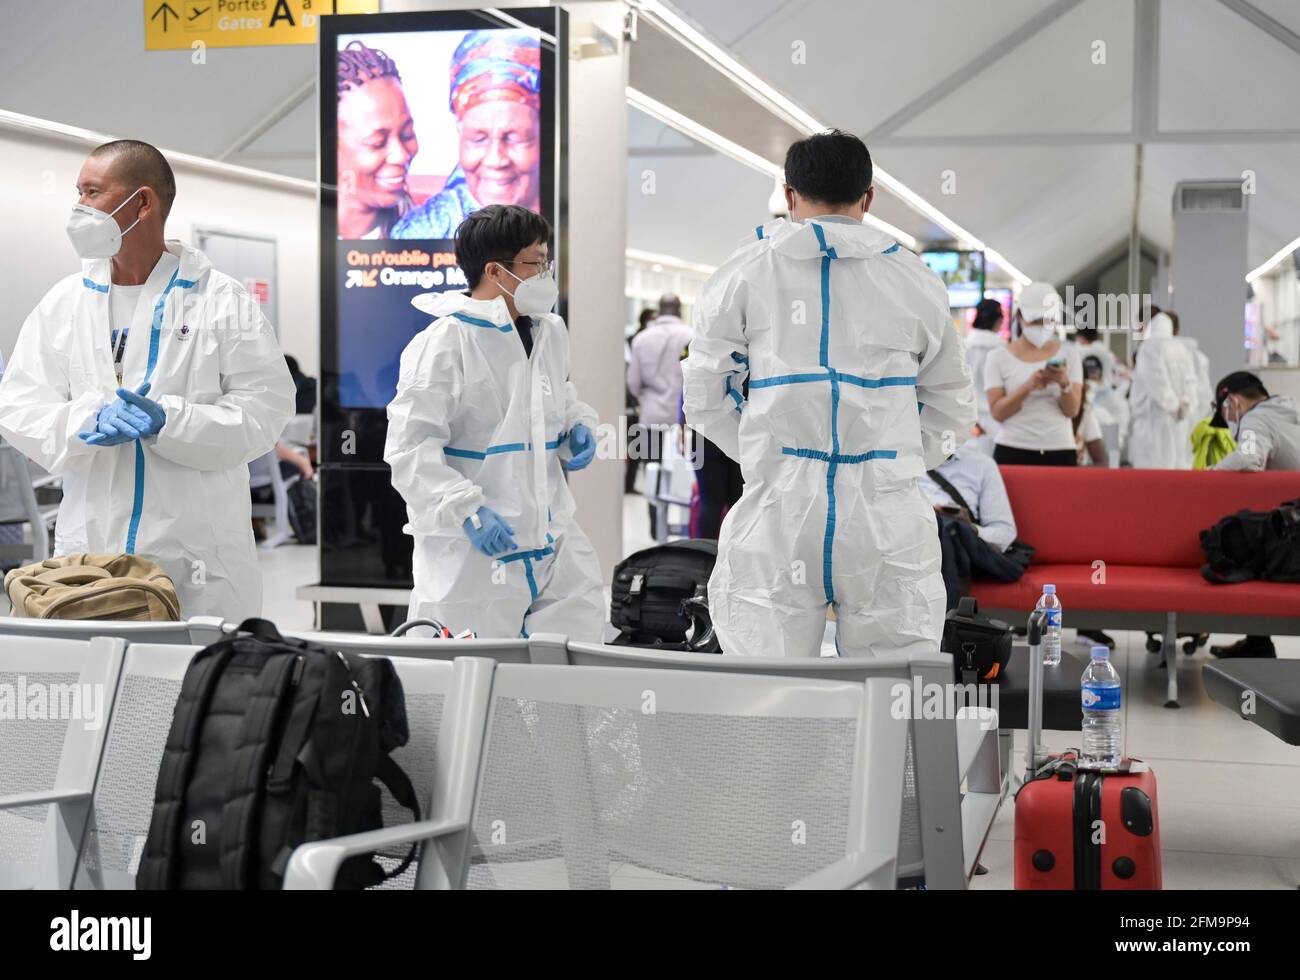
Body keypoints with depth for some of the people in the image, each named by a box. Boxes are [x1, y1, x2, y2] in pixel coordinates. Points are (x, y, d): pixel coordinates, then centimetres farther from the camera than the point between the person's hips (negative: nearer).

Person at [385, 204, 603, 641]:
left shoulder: (550, 332, 11)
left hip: (550, 534, 7)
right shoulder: (443, 343, -13)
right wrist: (466, 510, -26)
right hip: (470, 547, -7)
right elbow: (410, 448, -17)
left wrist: (578, 425, 9)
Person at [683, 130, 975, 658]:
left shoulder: (744, 273, 5)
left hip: (777, 514, -1)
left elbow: (706, 398, 8)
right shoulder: (914, 278, 9)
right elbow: (953, 405, 16)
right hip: (885, 519, 1)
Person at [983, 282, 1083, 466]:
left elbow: (1072, 410, 2)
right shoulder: (999, 357, 2)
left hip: (1059, 451, 2)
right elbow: (997, 412, -5)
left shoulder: (1068, 355, 8)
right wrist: (1028, 386, -19)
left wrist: (1065, 384, -18)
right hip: (1012, 451, -2)